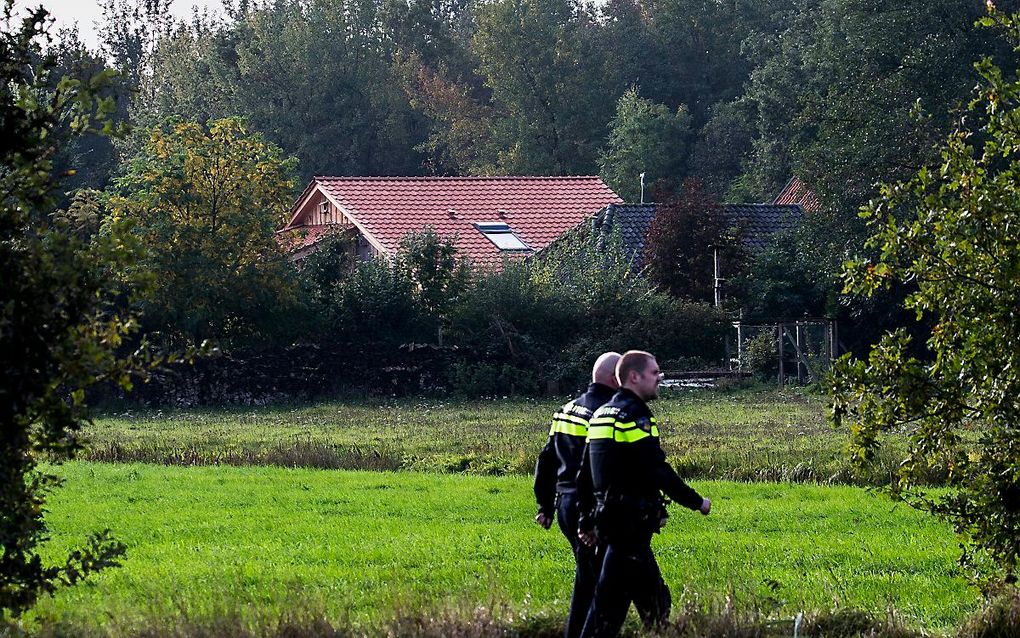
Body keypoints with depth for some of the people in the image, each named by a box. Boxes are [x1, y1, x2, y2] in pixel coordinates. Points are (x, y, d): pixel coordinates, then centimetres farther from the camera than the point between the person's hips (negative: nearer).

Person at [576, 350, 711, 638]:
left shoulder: (602, 414, 15)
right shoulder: (634, 416, -14)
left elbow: (584, 474, 18)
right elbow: (658, 471, -19)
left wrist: (586, 519, 23)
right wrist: (696, 502, -10)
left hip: (607, 516, 10)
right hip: (631, 524, -10)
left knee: (654, 599, 15)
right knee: (610, 602, -7)